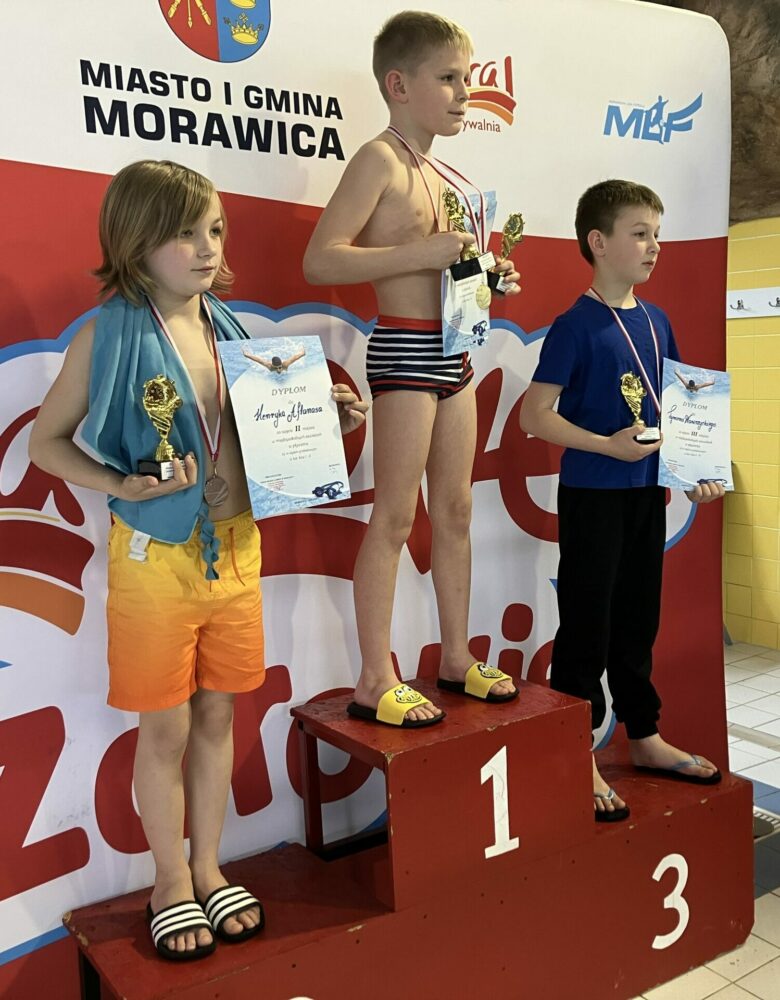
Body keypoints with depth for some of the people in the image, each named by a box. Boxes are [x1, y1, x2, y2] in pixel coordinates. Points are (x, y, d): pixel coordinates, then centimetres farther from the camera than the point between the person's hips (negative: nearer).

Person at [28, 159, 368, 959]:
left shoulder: (227, 326, 4)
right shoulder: (109, 334, -11)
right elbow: (45, 441, -5)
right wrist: (120, 484, -20)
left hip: (235, 547, 5)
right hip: (156, 555, -4)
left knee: (217, 715, 15)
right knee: (165, 728, 9)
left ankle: (208, 869, 35)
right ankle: (170, 884, 31)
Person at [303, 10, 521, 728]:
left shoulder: (434, 172, 18)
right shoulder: (379, 160, -8)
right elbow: (320, 261, -20)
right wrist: (420, 252, -24)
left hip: (450, 348, 9)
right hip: (404, 349, -9)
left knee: (455, 511, 12)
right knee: (396, 516, -5)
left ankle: (457, 658, 24)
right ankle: (376, 681, 5)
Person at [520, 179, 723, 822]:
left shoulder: (654, 321, 9)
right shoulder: (576, 326, -12)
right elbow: (535, 415, -16)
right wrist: (609, 446, -23)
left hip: (647, 493, 7)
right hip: (592, 496, -7)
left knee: (638, 618, 17)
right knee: (586, 625, 2)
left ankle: (644, 737, 32)